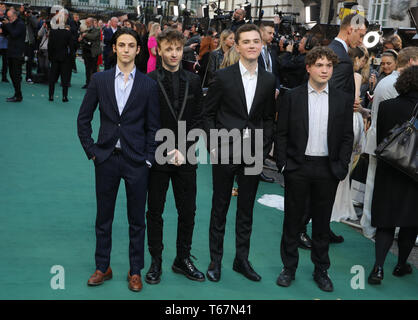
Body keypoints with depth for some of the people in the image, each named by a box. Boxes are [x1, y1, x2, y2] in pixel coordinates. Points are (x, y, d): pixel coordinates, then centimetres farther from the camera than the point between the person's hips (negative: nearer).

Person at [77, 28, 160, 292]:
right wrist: (91, 150, 0)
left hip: (136, 161, -1)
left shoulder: (149, 85, -1)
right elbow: (84, 118, 6)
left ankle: (135, 271, 22)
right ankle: (103, 268, 27)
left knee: (137, 220, 8)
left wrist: (148, 159, -5)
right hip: (106, 158, 1)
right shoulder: (100, 80, 2)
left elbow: (153, 127, 1)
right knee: (104, 218, 12)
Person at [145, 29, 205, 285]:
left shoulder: (193, 81, 5)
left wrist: (183, 149, -8)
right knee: (155, 211, 7)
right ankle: (156, 261, 20)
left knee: (188, 211, 9)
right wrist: (165, 149, -13)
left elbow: (198, 119, 4)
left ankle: (183, 259, 24)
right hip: (157, 157, -3)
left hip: (185, 157, 3)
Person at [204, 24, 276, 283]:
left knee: (246, 210, 13)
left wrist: (264, 148, -2)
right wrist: (213, 145, -7)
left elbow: (269, 118, 9)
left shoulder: (269, 80, 4)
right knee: (220, 208, 9)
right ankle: (216, 259, 22)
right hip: (224, 153, -2)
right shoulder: (223, 76, -4)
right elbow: (208, 113, 0)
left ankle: (242, 259, 27)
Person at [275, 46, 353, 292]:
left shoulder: (343, 100, 3)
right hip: (297, 167, -1)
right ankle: (289, 267, 22)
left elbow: (347, 136, 5)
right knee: (293, 219, 8)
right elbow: (282, 133, 1)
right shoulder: (292, 97, -1)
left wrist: (341, 167, -2)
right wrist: (283, 163, -5)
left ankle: (321, 270, 24)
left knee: (322, 221, 11)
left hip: (328, 169, 1)